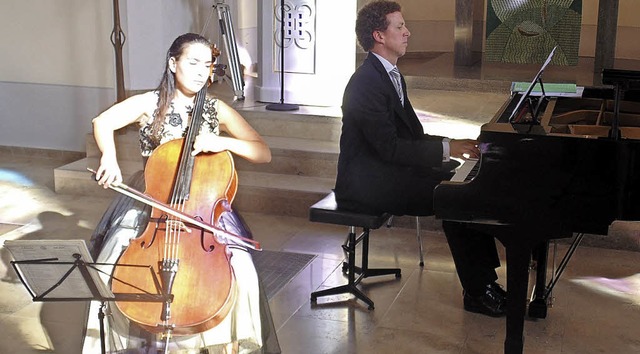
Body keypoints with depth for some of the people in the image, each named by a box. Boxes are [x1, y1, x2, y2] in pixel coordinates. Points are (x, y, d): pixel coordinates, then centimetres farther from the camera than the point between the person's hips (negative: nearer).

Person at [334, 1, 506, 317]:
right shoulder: (366, 83, -19)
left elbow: (412, 136, 14)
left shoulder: (391, 77, 13)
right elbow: (389, 147, -24)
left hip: (388, 169, 10)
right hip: (367, 182, -10)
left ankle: (485, 281, -4)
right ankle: (477, 292, -8)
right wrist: (446, 148, -20)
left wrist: (452, 145, -1)